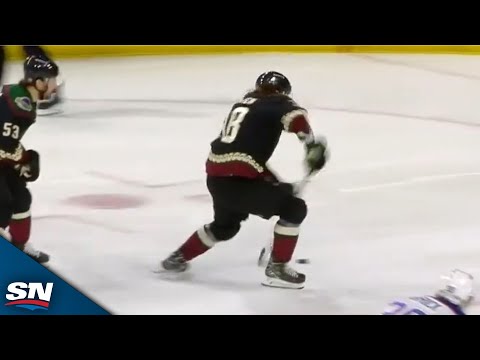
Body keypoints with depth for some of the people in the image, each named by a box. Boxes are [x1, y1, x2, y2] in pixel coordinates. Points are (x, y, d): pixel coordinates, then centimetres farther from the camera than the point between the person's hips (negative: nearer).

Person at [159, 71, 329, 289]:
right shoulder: (276, 104, 4)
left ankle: (178, 258, 44)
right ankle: (277, 268, 7)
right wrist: (312, 145, -16)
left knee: (225, 225, 34)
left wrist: (277, 183, 29)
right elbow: (295, 116, -21)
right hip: (236, 180, -8)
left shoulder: (243, 104, 26)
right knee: (294, 208, 3)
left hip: (216, 176, 8)